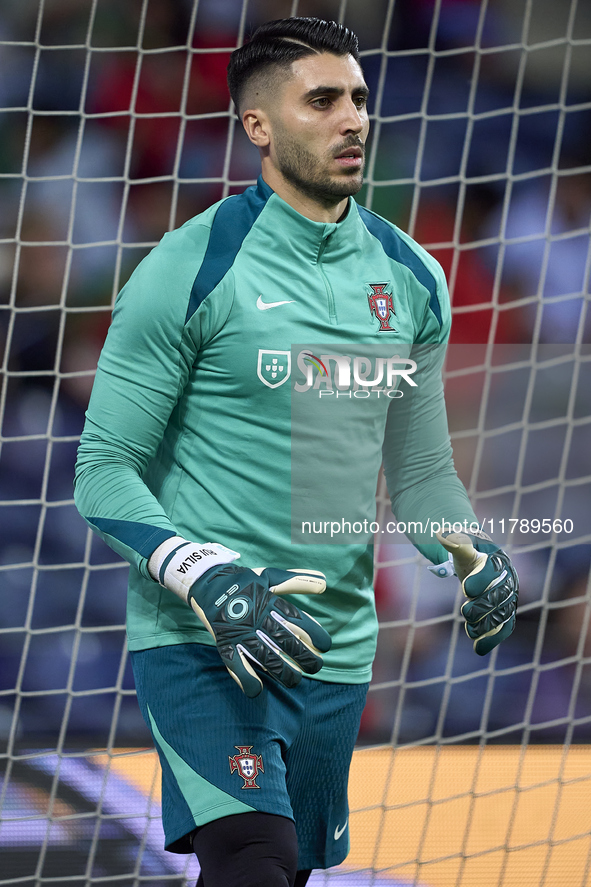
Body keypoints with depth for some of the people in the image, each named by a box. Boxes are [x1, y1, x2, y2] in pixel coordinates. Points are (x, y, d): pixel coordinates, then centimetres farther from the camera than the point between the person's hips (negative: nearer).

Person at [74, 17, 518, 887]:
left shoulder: (412, 278, 9)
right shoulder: (192, 269, -9)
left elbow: (422, 468, 18)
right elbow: (103, 472, -8)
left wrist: (471, 554, -3)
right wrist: (212, 585, -22)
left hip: (335, 647, 6)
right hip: (198, 645, -6)